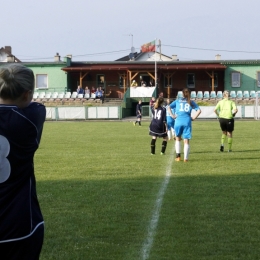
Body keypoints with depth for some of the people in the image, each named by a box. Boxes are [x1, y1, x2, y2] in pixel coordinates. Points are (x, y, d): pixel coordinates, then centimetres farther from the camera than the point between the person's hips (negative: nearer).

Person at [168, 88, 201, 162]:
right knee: (186, 141, 4)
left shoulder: (177, 101, 13)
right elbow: (199, 110, 0)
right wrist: (194, 117, 3)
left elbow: (169, 107, 4)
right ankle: (186, 158, 1)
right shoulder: (191, 102, 11)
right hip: (187, 122, -1)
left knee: (178, 139, 18)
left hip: (178, 122, 1)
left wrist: (172, 115, 2)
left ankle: (178, 155, 5)